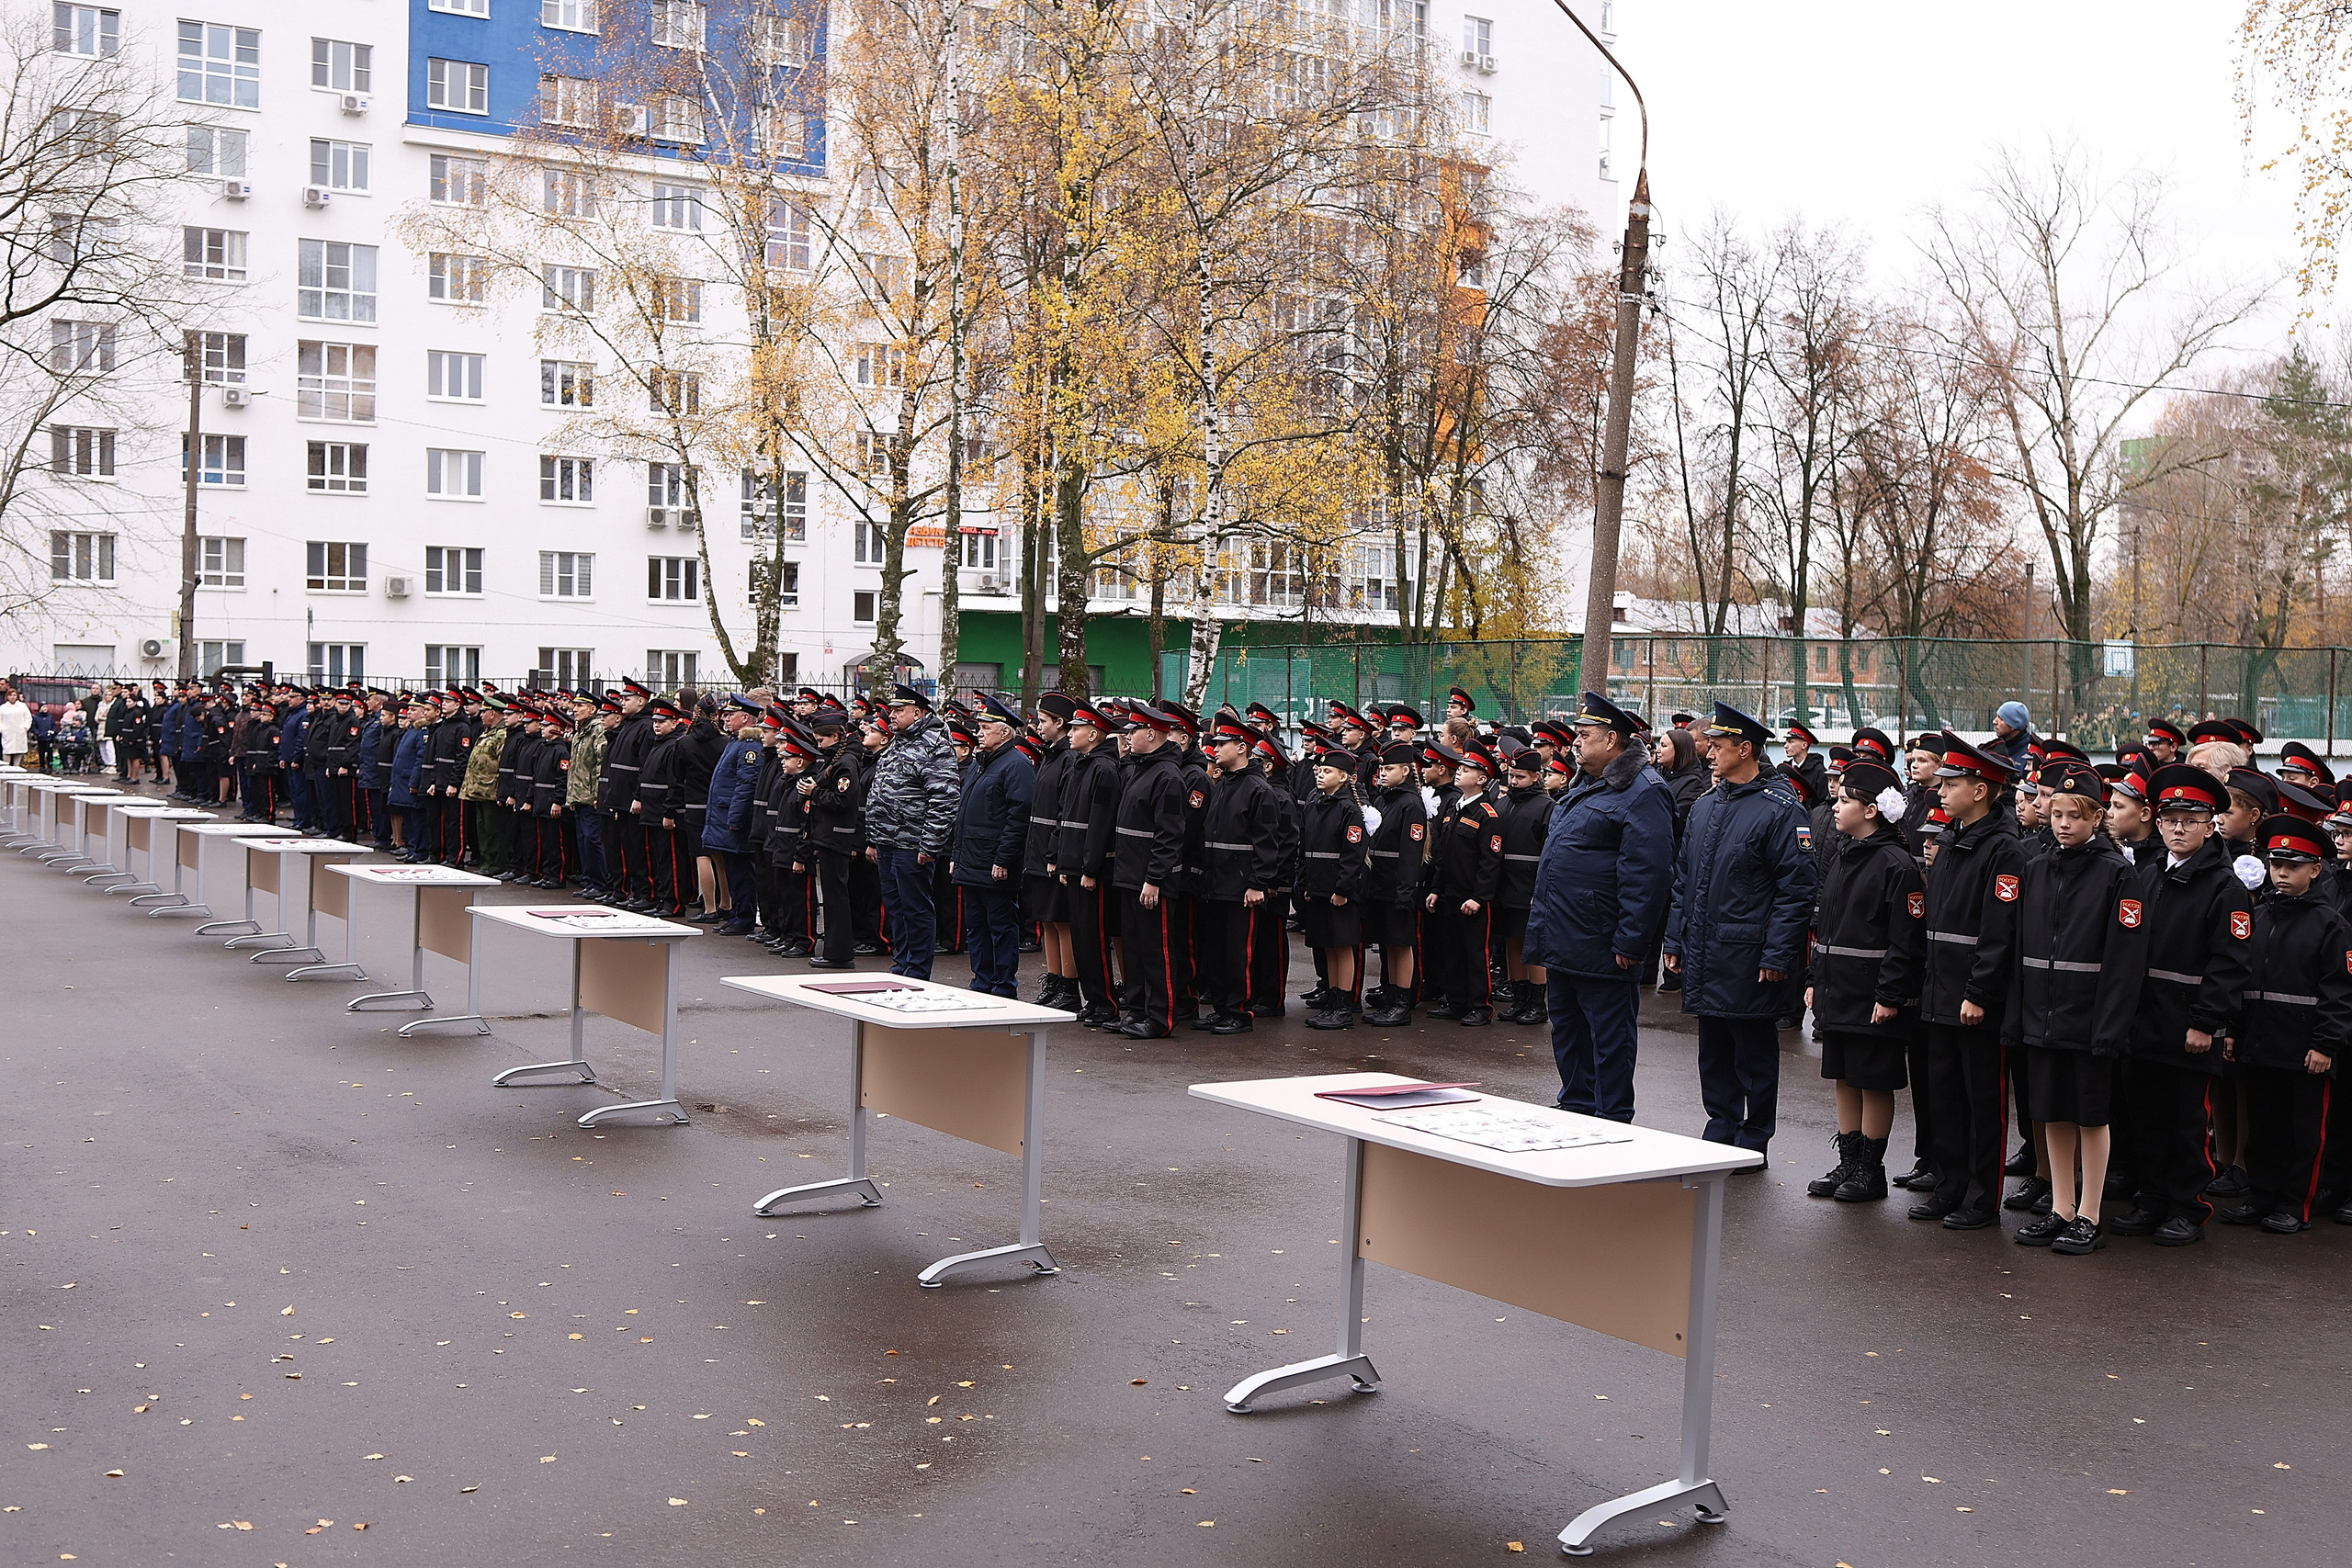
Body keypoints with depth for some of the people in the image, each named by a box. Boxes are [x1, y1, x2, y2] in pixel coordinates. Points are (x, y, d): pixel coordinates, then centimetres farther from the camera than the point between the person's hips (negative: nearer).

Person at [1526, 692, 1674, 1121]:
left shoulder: (1643, 793, -15)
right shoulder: (1584, 786, 16)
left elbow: (1648, 875, -21)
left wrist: (1629, 942, -22)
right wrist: (1546, 931, 21)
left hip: (1601, 948, -10)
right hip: (1562, 941, 10)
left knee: (1609, 1037, 1)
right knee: (1567, 1029, 18)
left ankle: (1612, 1124, 10)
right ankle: (1576, 1111, 31)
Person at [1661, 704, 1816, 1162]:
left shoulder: (1780, 809, -10)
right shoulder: (1705, 805, 13)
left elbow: (1796, 890, -13)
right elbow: (1684, 879, 18)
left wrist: (1777, 956, -16)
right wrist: (1675, 939, 13)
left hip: (1749, 958, -7)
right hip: (1703, 953, 7)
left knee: (1754, 1052, 3)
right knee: (1714, 1050, 14)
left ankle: (1752, 1145, 12)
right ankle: (1720, 1133, 24)